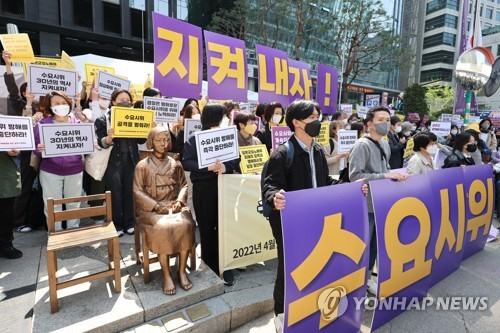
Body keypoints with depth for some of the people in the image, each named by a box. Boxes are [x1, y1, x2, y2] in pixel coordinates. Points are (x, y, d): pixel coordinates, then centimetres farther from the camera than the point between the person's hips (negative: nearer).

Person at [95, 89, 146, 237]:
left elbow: (141, 140, 7)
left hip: (131, 160, 3)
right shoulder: (103, 120, -4)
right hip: (113, 162, -3)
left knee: (129, 192, 9)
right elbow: (101, 143, -10)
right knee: (115, 194, 3)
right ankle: (116, 225, 18)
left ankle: (129, 223, 22)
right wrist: (108, 138, -31)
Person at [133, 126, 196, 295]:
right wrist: (157, 206, -14)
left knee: (185, 224, -29)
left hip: (174, 205, 2)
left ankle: (182, 270, -15)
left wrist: (179, 201, -10)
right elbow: (138, 191, -2)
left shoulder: (176, 164, 12)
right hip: (151, 208, -2)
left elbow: (184, 185, 10)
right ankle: (166, 275, -19)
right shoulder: (142, 166, 3)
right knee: (162, 227, -33)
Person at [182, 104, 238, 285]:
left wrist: (225, 166, -17)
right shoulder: (194, 139, 1)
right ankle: (209, 266, 25)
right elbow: (186, 162, -9)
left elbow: (235, 158, 4)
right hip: (203, 188, -1)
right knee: (206, 227, 8)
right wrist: (208, 167, -22)